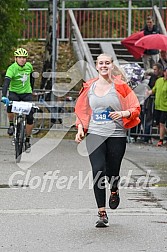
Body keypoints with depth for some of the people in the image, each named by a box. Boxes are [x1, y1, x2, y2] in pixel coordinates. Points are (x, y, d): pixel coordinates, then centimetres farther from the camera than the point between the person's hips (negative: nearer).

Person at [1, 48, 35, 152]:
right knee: (9, 105, -36)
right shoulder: (12, 68, -20)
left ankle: (28, 140, 9)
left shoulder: (29, 66, -7)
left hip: (27, 93, 3)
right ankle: (11, 124, -7)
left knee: (30, 118, -9)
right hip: (14, 92, -3)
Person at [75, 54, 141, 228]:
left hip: (116, 135, -1)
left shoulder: (120, 86, -1)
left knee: (112, 173, 6)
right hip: (95, 135, 1)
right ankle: (102, 214, -8)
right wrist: (80, 129, 4)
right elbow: (81, 110, 18)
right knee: (98, 171, -13)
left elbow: (136, 108, 0)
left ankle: (114, 191, 45)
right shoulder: (89, 87, 7)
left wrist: (122, 113, -18)